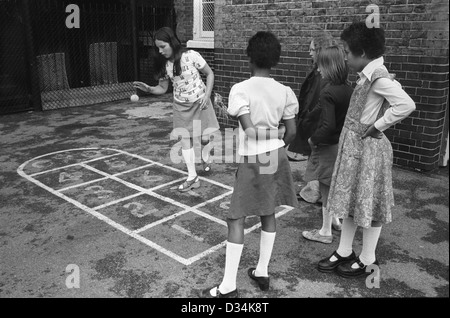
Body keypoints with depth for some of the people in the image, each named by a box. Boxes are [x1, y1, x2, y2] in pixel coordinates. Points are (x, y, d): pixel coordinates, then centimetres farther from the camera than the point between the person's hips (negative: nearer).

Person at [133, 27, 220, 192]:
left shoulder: (191, 55, -18)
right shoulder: (163, 64, -6)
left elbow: (210, 74, -9)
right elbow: (162, 88, 1)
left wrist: (207, 95, -17)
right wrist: (148, 89, -18)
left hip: (200, 102, -3)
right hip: (181, 105, 3)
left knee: (204, 138, 2)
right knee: (185, 139, -1)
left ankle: (206, 159, 38)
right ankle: (192, 177, 8)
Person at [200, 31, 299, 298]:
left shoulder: (241, 89, -13)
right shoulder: (284, 91, 0)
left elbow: (249, 131, -20)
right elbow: (291, 131, 2)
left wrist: (260, 144, 2)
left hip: (252, 161, -5)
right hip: (277, 157, 5)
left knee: (237, 218, 2)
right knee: (268, 213, 17)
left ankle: (229, 286, 6)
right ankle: (262, 272, 29)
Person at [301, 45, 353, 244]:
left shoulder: (327, 93, -23)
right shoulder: (349, 89, 1)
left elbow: (328, 126, -28)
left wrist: (313, 139, -14)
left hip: (328, 146, -8)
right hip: (343, 144, 8)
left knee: (326, 188, 5)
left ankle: (325, 232, 19)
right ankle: (334, 219, 41)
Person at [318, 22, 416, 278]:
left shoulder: (377, 76, -19)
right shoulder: (371, 75, 6)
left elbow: (407, 105, -29)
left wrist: (377, 126, -20)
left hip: (368, 148, -9)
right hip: (353, 146, 9)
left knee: (368, 204, 5)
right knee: (350, 200, 16)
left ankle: (368, 260, 22)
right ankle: (345, 252, 30)